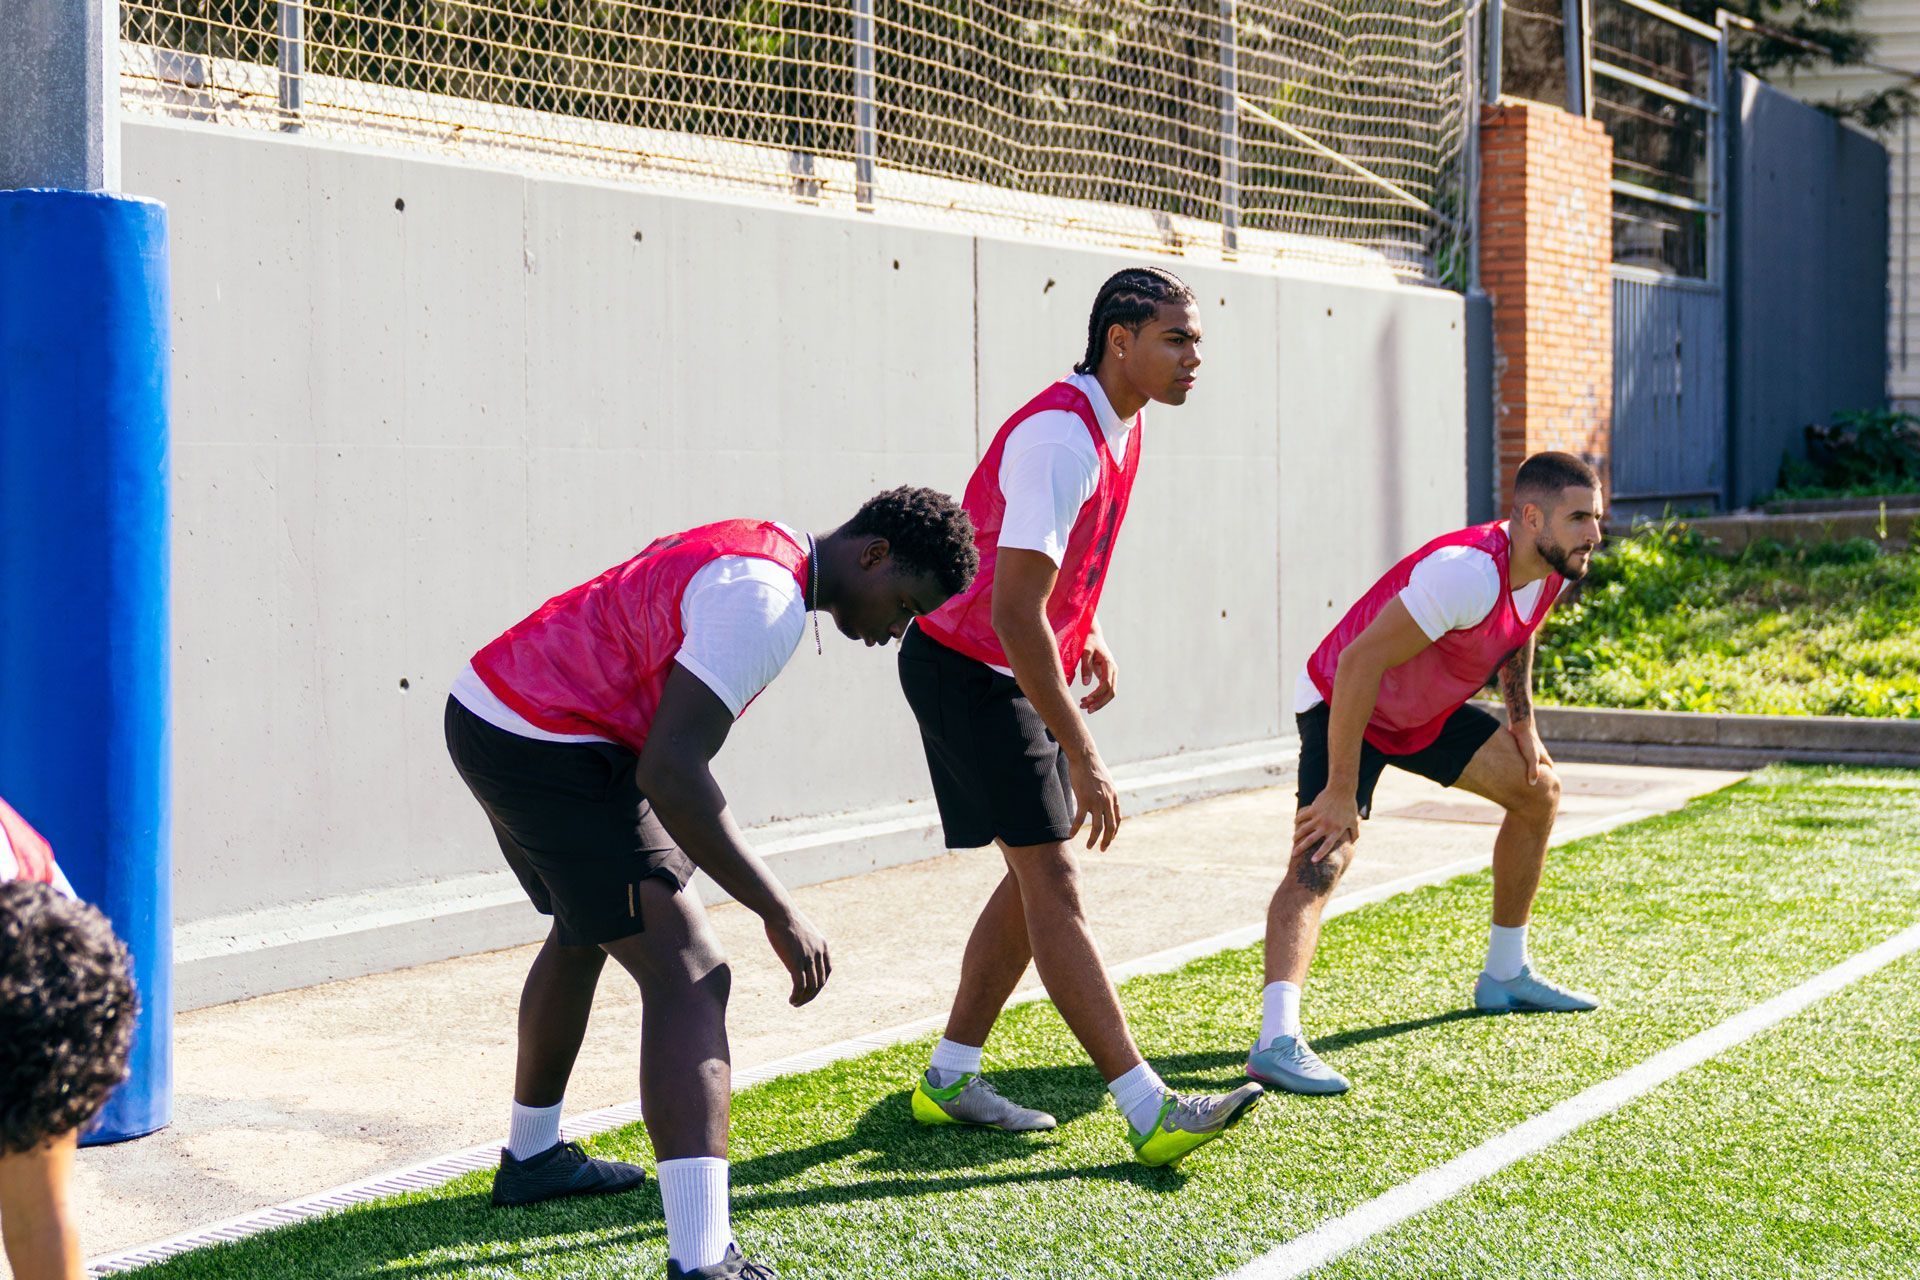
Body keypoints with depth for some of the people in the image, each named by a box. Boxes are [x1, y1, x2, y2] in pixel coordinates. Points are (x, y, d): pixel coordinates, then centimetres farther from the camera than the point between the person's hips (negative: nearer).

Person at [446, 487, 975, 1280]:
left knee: (587, 931, 31)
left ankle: (530, 1157, 49)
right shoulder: (765, 600, -20)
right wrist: (780, 915, -23)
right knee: (689, 976, -14)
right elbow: (669, 773, -27)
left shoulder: (758, 553, 12)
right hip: (550, 752, -11)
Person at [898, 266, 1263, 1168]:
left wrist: (1087, 635, 12)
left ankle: (949, 1077, 22)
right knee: (1052, 882, -11)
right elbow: (1013, 612, -30)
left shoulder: (1118, 428, 6)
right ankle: (1148, 1111, -13)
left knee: (1037, 877, 12)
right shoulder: (1061, 438, -25)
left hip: (1016, 669, 10)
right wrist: (1082, 755, -29)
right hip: (968, 672, -10)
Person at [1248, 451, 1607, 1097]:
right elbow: (1359, 662, -38)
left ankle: (1505, 976, 30)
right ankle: (1277, 1040, -39)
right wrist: (1341, 792, -36)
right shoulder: (1469, 573, -35)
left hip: (1426, 710, 9)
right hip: (1343, 705, -9)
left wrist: (1522, 722, 13)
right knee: (1322, 858, -27)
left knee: (1538, 790, 16)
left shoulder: (1550, 568, -7)